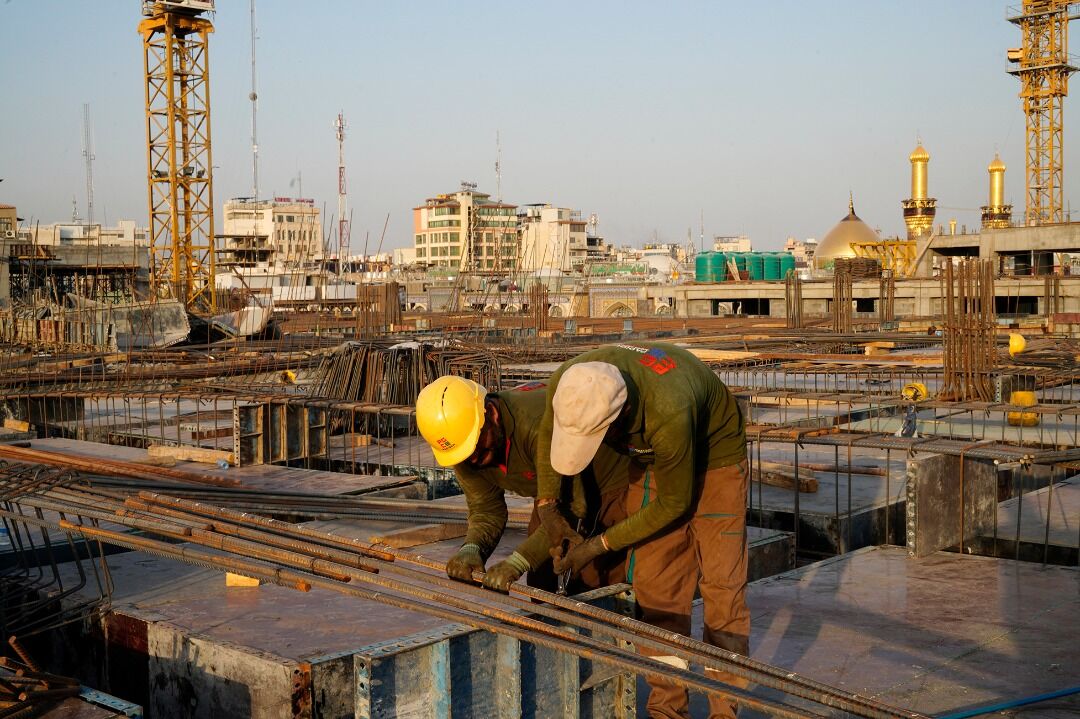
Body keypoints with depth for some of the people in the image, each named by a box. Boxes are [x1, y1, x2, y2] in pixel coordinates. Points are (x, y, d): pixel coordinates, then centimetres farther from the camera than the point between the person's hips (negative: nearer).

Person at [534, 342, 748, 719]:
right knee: (655, 580, 0)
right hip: (651, 454, 5)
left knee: (721, 582, -8)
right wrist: (546, 506, -5)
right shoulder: (567, 382, -29)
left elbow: (673, 504, -26)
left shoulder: (667, 414, -44)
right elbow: (548, 436, -2)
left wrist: (600, 545, -20)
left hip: (713, 452, -5)